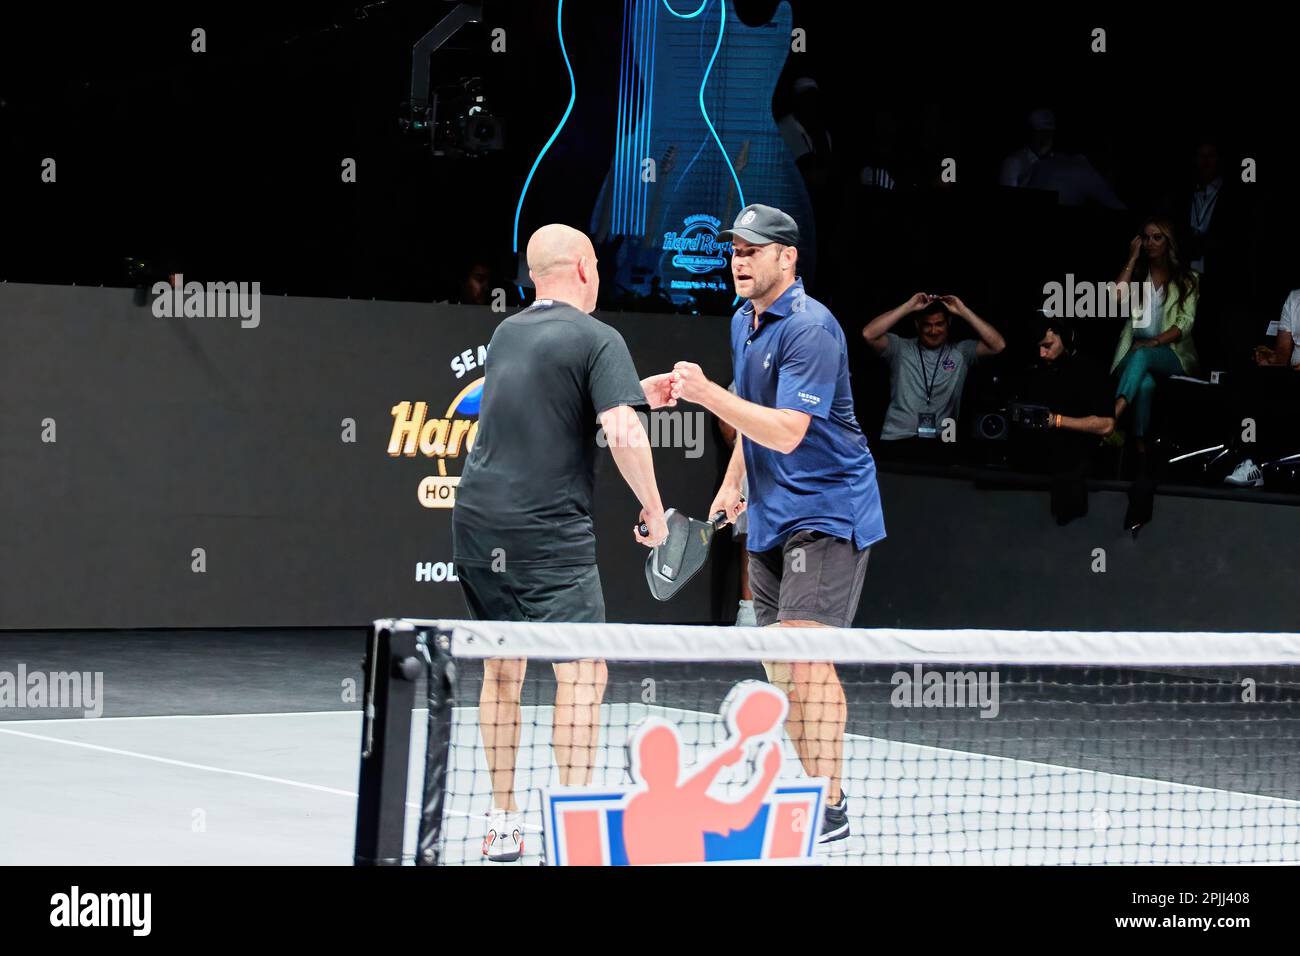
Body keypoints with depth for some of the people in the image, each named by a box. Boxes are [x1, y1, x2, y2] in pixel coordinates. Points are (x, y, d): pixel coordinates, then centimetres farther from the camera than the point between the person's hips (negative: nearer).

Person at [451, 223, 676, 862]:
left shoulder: (506, 334, 15)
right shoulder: (597, 339, -7)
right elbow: (622, 432, -18)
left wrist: (638, 393, 30)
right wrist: (654, 510, -6)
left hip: (476, 519, 7)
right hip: (548, 530, -7)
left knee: (501, 673, 14)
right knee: (583, 676, -4)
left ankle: (501, 825, 17)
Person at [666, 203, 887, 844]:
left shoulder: (810, 329, -19)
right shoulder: (744, 322, 11)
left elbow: (786, 431, -26)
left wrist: (706, 394, -28)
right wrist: (733, 481, 22)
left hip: (826, 510, -9)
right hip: (771, 517, 9)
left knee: (805, 650, -17)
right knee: (778, 659, 11)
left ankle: (831, 808, -14)